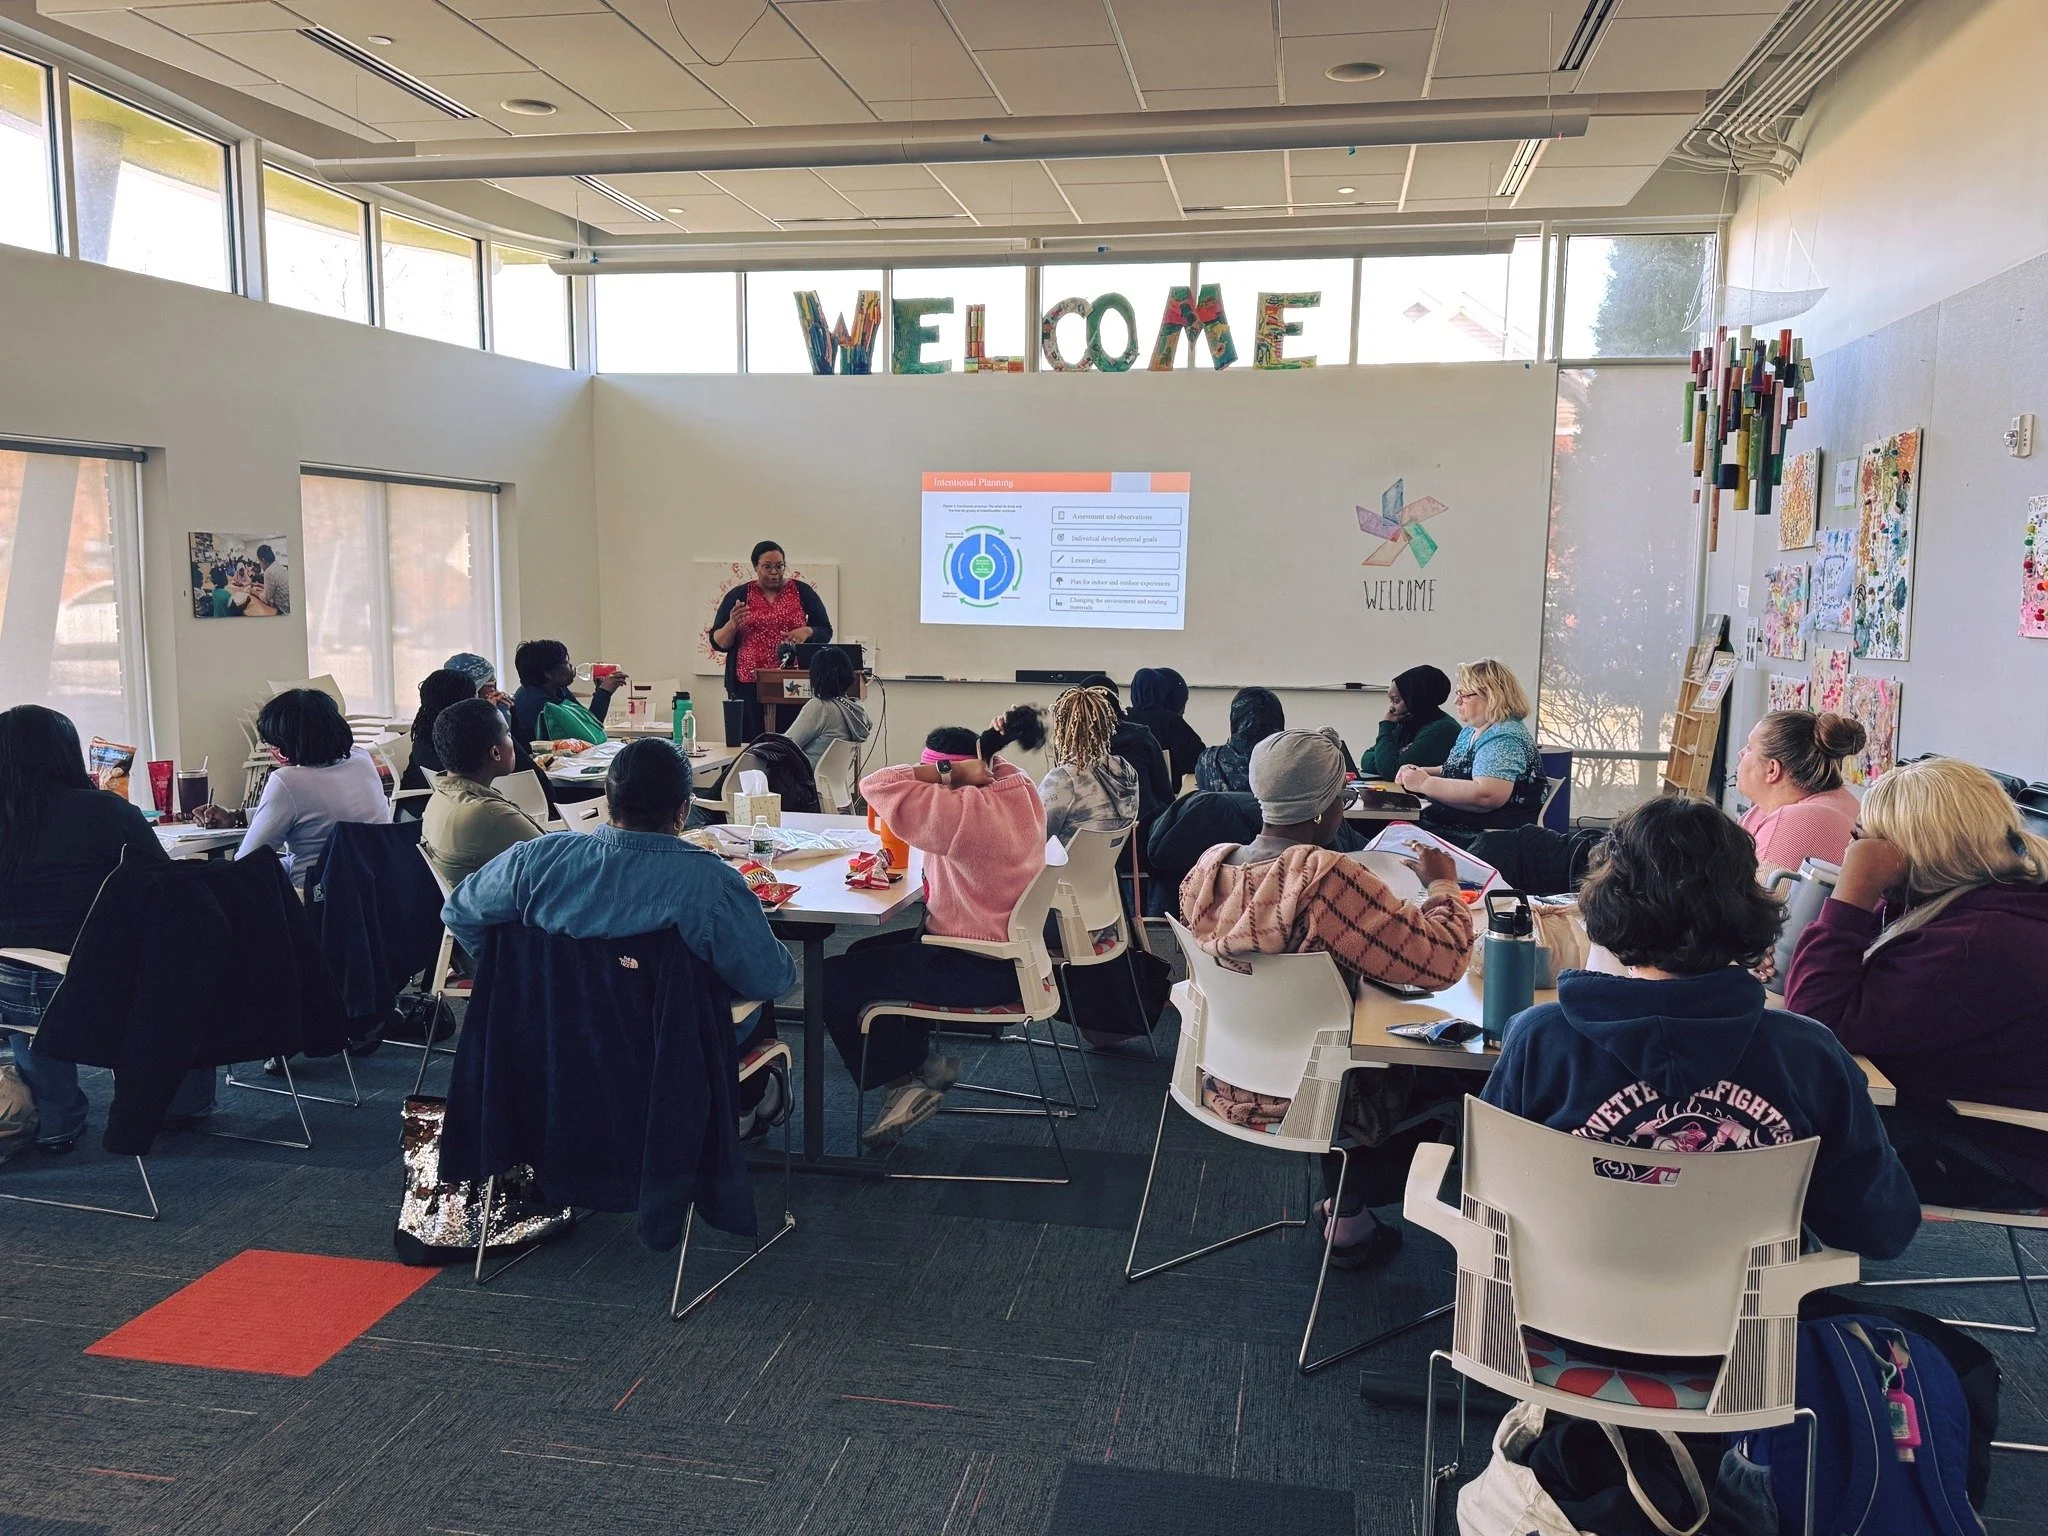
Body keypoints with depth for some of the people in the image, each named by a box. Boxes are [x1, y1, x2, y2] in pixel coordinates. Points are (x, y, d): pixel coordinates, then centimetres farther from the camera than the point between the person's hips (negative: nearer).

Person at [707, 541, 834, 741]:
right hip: (749, 686, 0)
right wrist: (733, 624, -12)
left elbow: (825, 632, 11)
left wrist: (807, 632, -10)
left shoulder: (802, 592, 10)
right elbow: (718, 643, 9)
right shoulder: (738, 596, 10)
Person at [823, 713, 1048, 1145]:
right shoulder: (1022, 790, 0)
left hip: (977, 971, -10)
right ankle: (921, 1061, 26)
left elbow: (877, 785, -27)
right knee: (865, 952, 23)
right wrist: (986, 756, 2)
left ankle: (900, 1080, 10)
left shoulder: (966, 810, -26)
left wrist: (937, 770, -17)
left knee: (834, 979, -2)